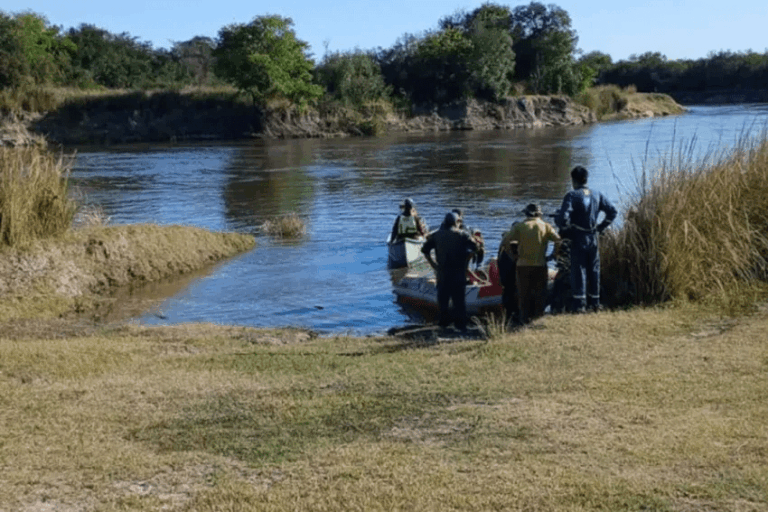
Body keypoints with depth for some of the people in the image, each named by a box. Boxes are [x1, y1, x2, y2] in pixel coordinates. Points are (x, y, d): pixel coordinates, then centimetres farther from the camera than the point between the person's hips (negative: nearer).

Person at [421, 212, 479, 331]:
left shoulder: (436, 235, 8)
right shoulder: (462, 234, 2)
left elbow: (425, 250, 4)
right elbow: (474, 247, -9)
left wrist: (433, 264, 6)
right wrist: (465, 258, 0)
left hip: (442, 271, 2)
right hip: (459, 271, -1)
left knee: (443, 296, 11)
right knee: (459, 298, 4)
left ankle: (444, 321, 12)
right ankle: (460, 323, 3)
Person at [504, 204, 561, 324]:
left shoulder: (519, 226, 1)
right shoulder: (546, 226, 3)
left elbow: (504, 243, -5)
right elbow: (558, 241, -10)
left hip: (523, 265, 0)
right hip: (540, 265, 1)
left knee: (523, 293, 8)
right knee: (540, 293, 11)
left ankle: (525, 317, 8)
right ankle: (539, 317, 13)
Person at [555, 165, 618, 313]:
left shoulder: (572, 196, -10)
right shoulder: (597, 195, 7)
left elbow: (563, 218, -20)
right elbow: (612, 211, 9)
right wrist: (601, 227, 15)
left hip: (578, 238, -5)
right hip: (593, 238, 5)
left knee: (578, 270, -2)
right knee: (594, 270, 12)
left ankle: (579, 304, -6)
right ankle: (594, 303, 17)